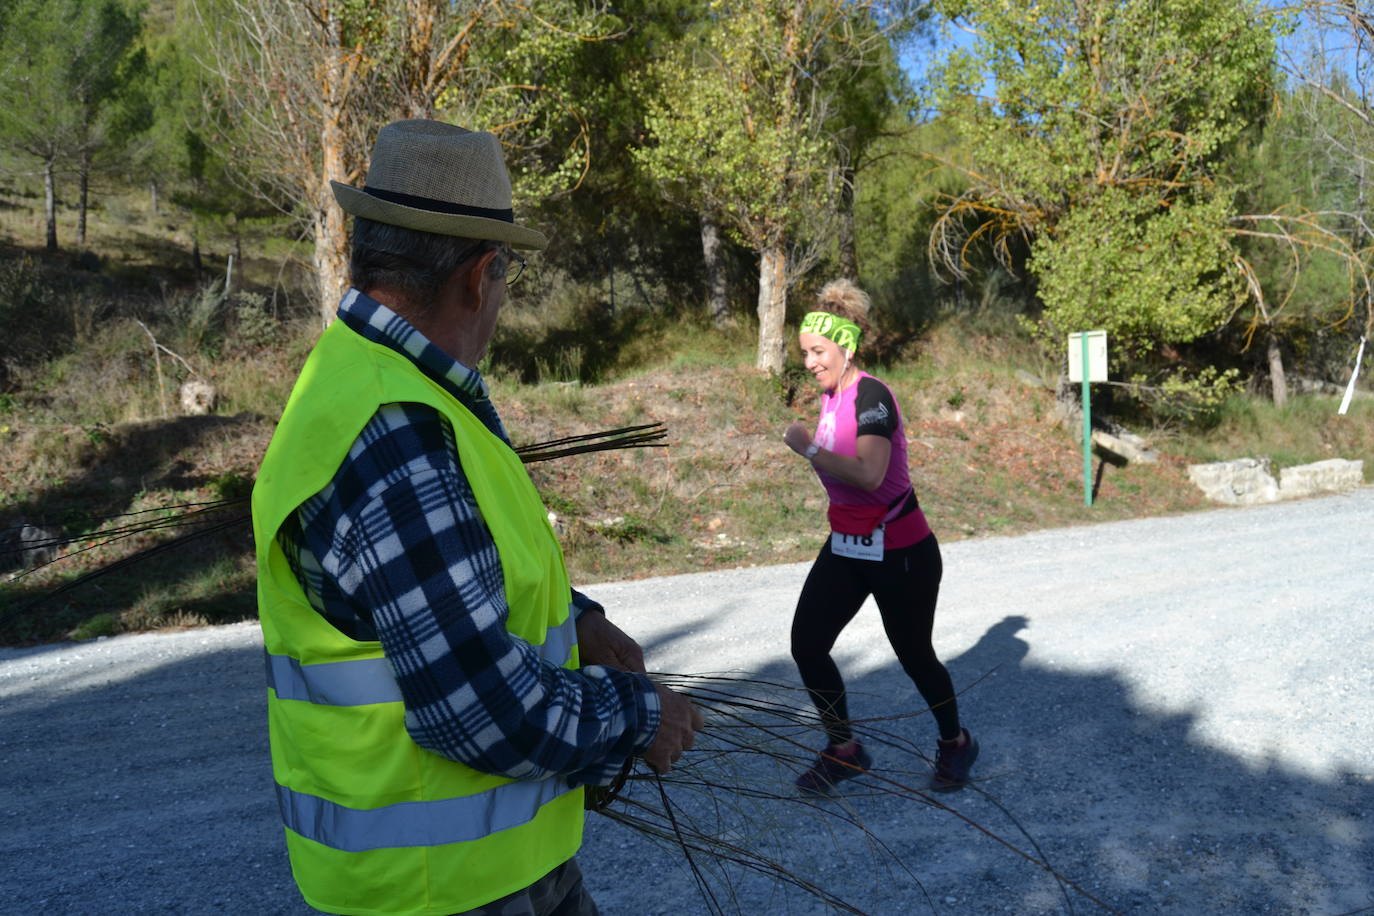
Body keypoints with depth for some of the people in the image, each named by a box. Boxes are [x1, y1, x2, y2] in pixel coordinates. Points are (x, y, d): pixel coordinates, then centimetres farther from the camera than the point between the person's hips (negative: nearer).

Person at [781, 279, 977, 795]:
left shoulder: (871, 395, -20)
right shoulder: (831, 397, 6)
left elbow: (869, 474, -35)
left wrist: (808, 447, -26)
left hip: (900, 552, -8)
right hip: (846, 548, 8)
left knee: (914, 657, 8)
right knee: (806, 645, -2)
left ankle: (955, 743, 36)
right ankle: (843, 749, 17)